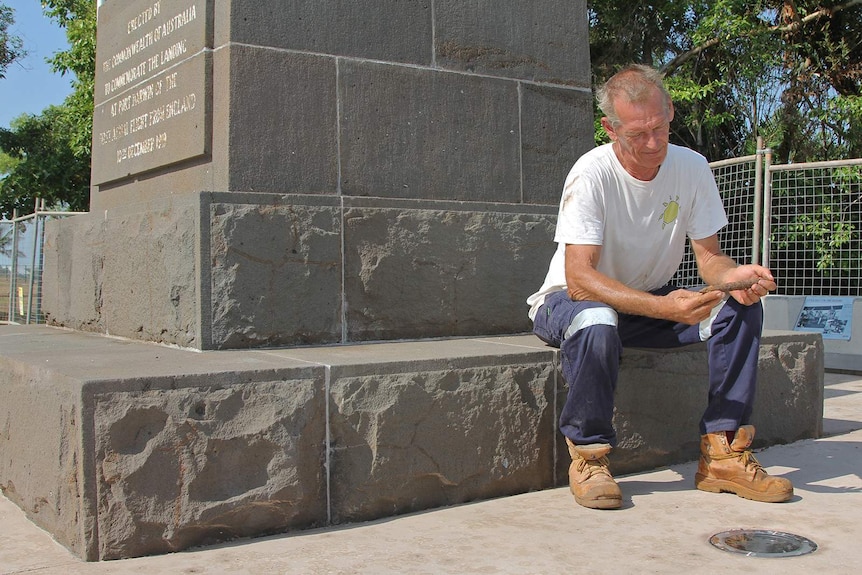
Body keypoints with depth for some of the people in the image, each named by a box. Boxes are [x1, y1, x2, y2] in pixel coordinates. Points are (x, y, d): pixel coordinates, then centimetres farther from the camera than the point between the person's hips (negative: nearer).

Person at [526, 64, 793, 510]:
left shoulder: (692, 168, -8)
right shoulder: (592, 175, -23)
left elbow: (709, 257, -5)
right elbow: (579, 280, -30)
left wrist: (735, 276, -31)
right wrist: (663, 307, -43)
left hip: (654, 302, 5)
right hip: (572, 300, -5)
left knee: (741, 307, -18)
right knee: (596, 322, -40)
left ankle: (724, 455, -12)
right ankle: (588, 456, -18)